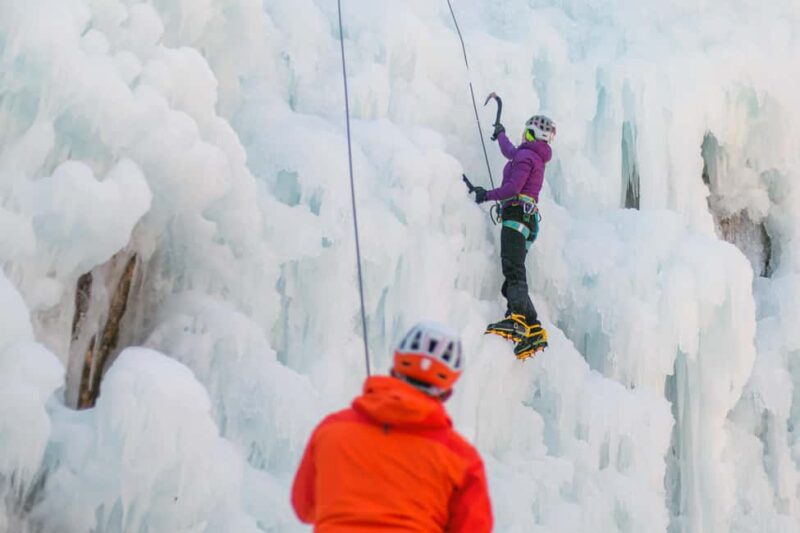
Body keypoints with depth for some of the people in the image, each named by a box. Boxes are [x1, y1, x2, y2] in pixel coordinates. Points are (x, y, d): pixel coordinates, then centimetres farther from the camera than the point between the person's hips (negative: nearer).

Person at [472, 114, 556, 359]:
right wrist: (501, 134, 65)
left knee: (512, 269, -23)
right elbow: (510, 152, 48)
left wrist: (487, 195, -3)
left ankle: (519, 319, -38)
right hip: (527, 219, 9)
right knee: (514, 272, 2)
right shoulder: (537, 157, 26)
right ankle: (531, 331, -7)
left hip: (516, 215, -9)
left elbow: (513, 188, -16)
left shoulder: (526, 155, -4)